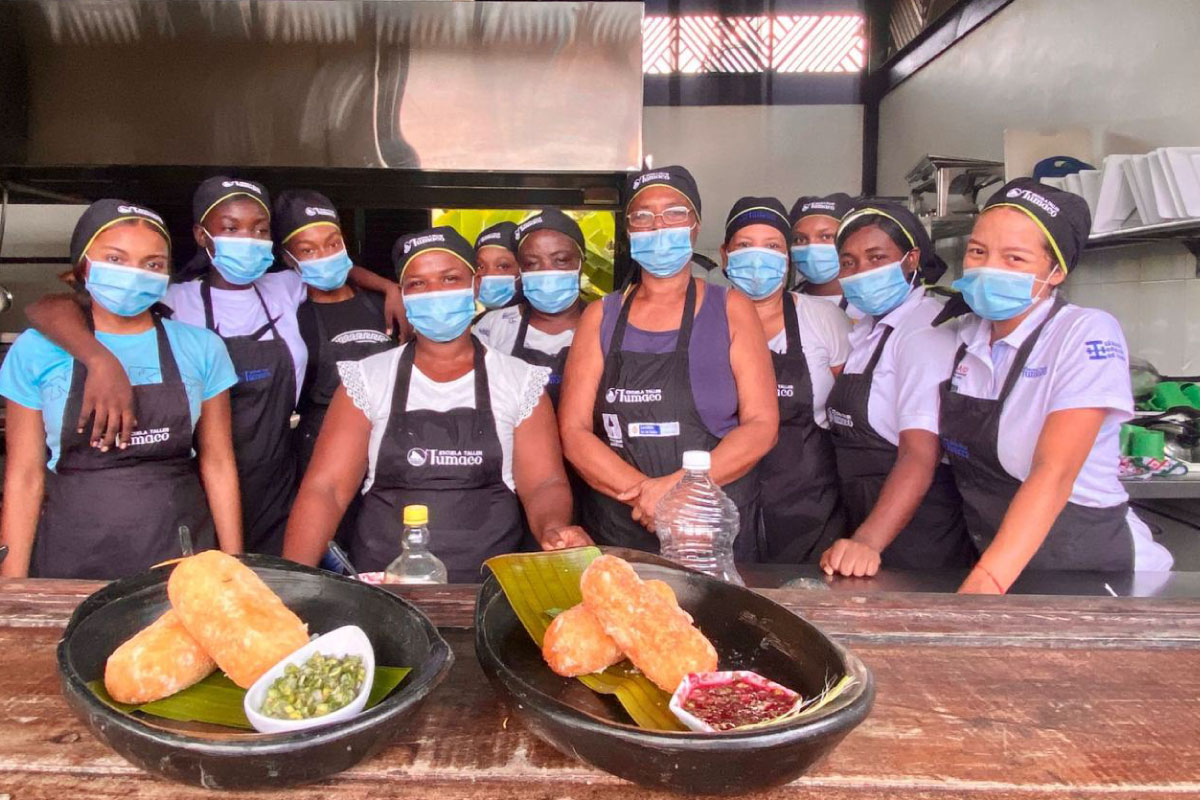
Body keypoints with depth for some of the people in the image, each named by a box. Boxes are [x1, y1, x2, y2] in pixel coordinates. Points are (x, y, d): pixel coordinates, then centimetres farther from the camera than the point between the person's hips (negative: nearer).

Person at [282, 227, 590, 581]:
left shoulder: (521, 380, 7)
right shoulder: (367, 378, 8)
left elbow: (544, 484, 5)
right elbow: (325, 489, 3)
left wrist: (553, 527, -18)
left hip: (490, 582, -1)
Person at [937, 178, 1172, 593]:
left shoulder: (1088, 334, -13)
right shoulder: (966, 336, 3)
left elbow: (1053, 475, -24)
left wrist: (985, 584, -35)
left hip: (1088, 570, -4)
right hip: (985, 558, 4)